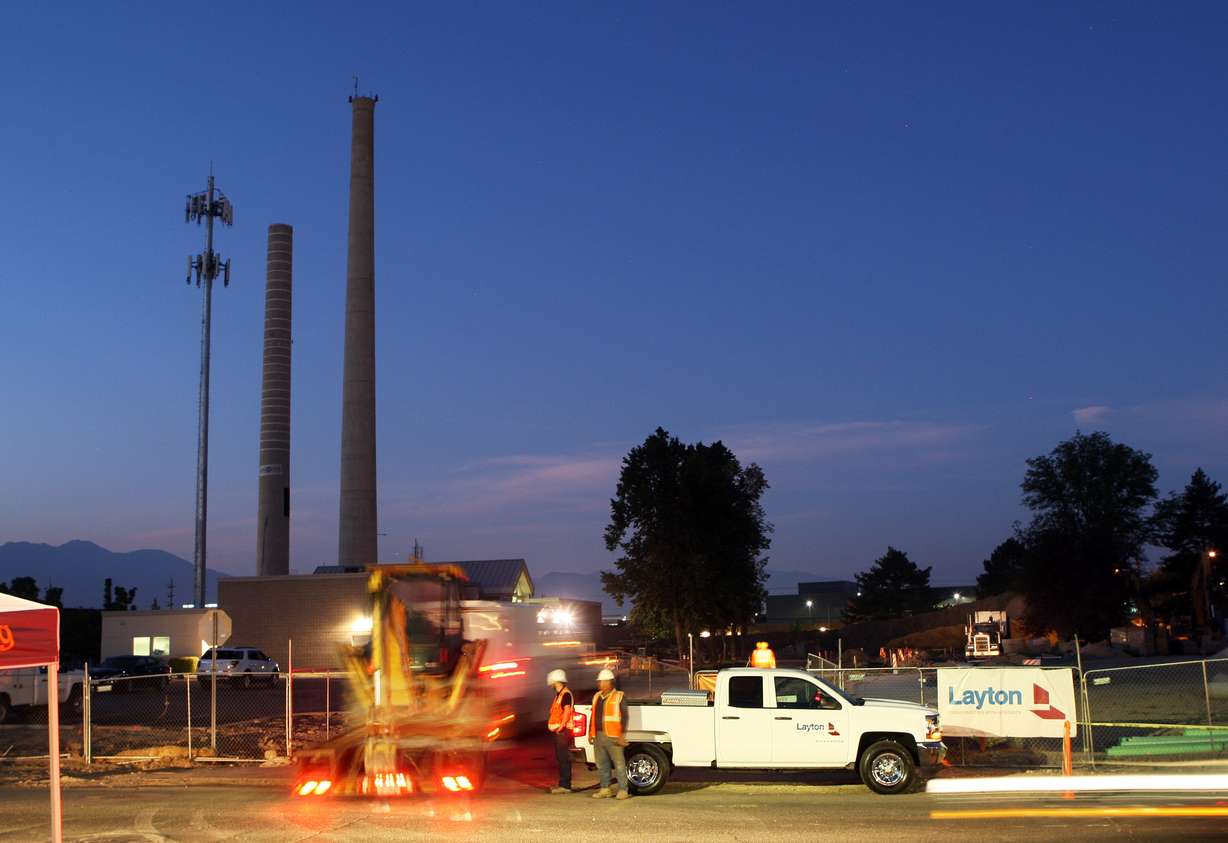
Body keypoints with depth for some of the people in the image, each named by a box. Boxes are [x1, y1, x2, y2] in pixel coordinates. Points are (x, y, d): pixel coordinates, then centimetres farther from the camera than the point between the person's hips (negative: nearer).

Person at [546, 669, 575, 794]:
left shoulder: (566, 694, -12)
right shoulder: (559, 694, 19)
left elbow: (567, 711, -22)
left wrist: (561, 726, -29)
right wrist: (553, 725, 17)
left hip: (562, 731, -10)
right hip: (558, 731, 10)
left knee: (564, 758, -10)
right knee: (560, 758, 13)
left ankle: (565, 785, -11)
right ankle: (563, 784, 19)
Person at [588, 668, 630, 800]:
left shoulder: (619, 697, -4)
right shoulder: (597, 697, 16)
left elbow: (624, 717, -8)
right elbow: (593, 716, 21)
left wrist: (622, 734, -14)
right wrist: (591, 733, 17)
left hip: (612, 737, -7)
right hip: (599, 736, 7)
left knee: (619, 764, -6)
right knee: (601, 764, 11)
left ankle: (623, 790, -3)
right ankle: (605, 789, 20)